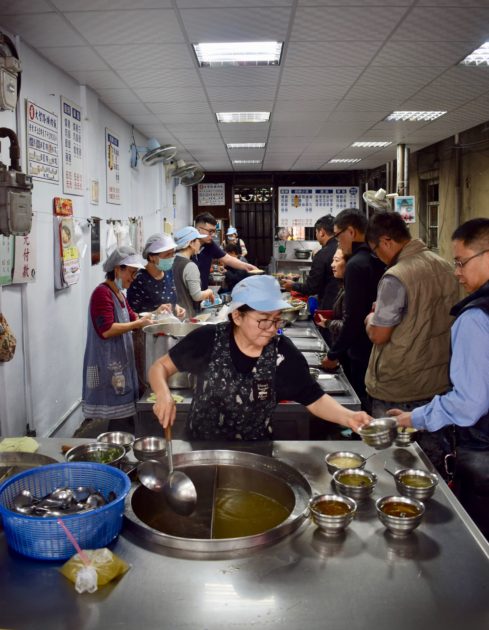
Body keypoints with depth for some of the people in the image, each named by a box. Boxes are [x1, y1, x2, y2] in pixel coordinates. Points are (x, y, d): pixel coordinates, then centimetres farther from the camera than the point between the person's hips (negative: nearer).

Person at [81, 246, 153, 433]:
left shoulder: (118, 294, 16)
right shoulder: (102, 293, -13)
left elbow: (131, 318, 23)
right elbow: (106, 330, -22)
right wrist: (138, 324, -19)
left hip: (120, 364, 9)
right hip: (110, 366, -9)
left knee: (125, 416, 8)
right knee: (121, 419, -8)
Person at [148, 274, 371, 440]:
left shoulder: (282, 353, -11)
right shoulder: (208, 339, -14)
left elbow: (315, 399, -8)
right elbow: (160, 367, -5)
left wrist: (348, 417, -25)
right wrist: (164, 394, -25)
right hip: (201, 448, 0)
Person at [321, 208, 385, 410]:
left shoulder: (356, 264, -17)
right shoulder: (379, 260, 7)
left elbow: (353, 318, -20)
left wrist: (333, 355, -11)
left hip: (363, 353, -8)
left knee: (361, 406, 2)